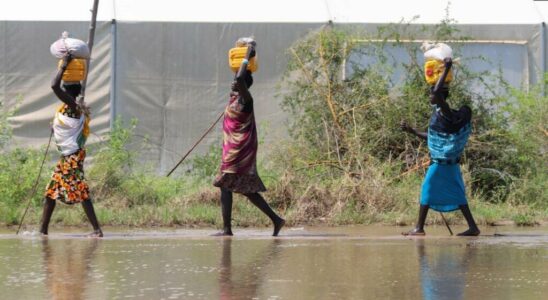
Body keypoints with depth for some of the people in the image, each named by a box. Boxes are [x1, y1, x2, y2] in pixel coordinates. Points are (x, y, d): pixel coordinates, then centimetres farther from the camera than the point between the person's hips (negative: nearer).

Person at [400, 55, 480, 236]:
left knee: (427, 190, -3)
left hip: (441, 162, -9)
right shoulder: (440, 114, 15)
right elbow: (433, 137, 23)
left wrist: (446, 70, -25)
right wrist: (412, 131, 23)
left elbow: (438, 92, -32)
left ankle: (419, 228, 1)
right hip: (447, 161, 9)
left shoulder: (445, 112, -15)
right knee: (456, 194, 9)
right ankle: (473, 227, 7)